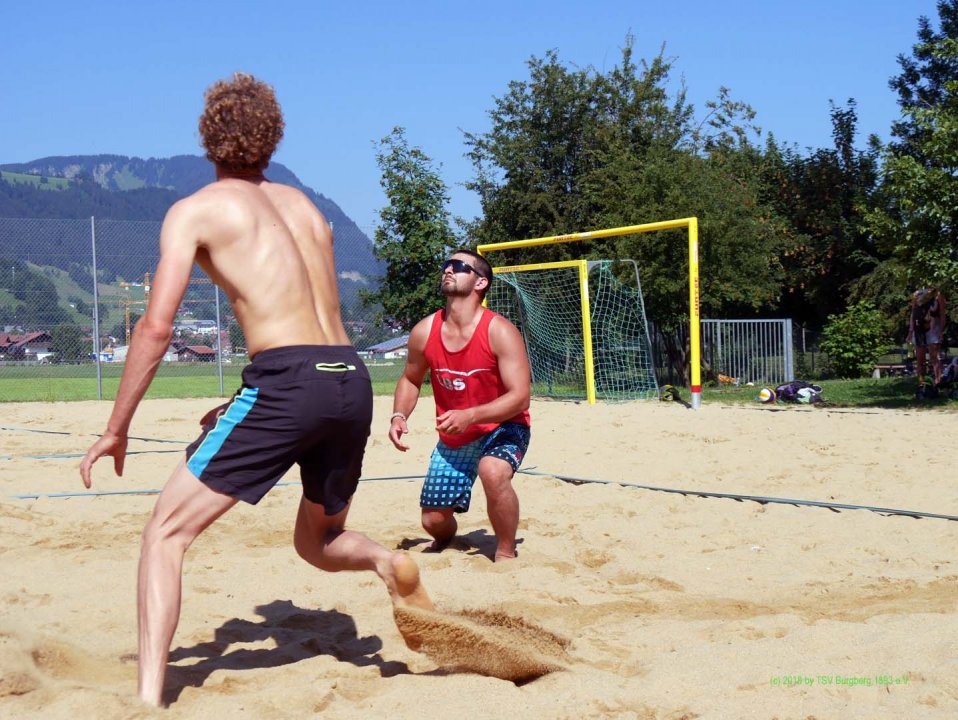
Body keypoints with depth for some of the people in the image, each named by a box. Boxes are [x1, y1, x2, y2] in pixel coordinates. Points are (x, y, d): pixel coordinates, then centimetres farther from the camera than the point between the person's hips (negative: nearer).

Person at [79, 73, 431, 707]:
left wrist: (116, 431, 5)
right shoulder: (305, 206, 23)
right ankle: (389, 564, -3)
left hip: (289, 383, -6)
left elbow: (157, 328, -3)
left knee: (167, 531, 1)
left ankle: (150, 695, -12)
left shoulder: (195, 210, 6)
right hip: (353, 380, 6)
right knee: (320, 541, 28)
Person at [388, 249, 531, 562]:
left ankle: (506, 553, -15)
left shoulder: (499, 332, -21)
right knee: (434, 521, 6)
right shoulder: (424, 332, -8)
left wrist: (469, 416, -37)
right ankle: (445, 539, 47)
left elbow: (519, 397, -25)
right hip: (452, 440, 5)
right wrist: (399, 416, -9)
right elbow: (411, 380, 10)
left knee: (493, 471, -39)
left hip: (502, 429, -5)